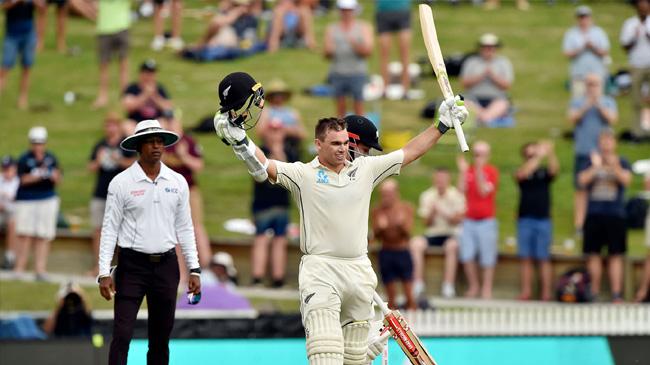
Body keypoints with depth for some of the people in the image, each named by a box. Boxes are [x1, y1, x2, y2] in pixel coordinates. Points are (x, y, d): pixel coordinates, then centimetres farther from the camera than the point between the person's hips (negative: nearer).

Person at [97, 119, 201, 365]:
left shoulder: (178, 183, 6)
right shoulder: (121, 183, -4)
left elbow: (184, 228, 10)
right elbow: (110, 229, -4)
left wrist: (194, 270, 5)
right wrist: (104, 273, -10)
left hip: (166, 265, 3)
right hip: (132, 265, -3)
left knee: (161, 337, 9)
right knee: (122, 335, -9)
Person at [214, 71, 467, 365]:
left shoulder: (364, 169, 11)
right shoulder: (302, 174, -1)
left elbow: (409, 152, 17)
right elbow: (262, 167, -15)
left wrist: (443, 125, 15)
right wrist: (238, 139, -32)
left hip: (359, 271, 5)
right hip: (320, 270, -5)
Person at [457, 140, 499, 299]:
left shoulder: (491, 171, -2)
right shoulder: (468, 170, 9)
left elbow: (484, 191, -13)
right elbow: (461, 190, -2)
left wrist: (479, 171, -20)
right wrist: (462, 171, -8)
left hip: (486, 220, -4)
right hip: (468, 220, 4)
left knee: (487, 257, -2)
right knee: (466, 256, 1)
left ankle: (486, 288, 7)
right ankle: (473, 286, 15)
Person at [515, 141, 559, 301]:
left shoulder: (544, 172, 6)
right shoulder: (522, 172, 7)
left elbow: (554, 169, -13)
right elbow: (522, 173, -16)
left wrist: (550, 154, -31)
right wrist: (539, 156, -23)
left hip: (543, 220, -1)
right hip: (525, 220, 1)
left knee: (544, 259, -2)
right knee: (526, 258, 1)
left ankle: (547, 292, -4)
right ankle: (526, 291, 4)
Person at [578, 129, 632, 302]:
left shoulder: (622, 163, 7)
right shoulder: (592, 162, 9)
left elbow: (626, 179, -11)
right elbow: (582, 180, -5)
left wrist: (615, 166, -28)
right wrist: (595, 167, -21)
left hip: (615, 215, -1)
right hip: (594, 214, 1)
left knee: (615, 255, -4)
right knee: (593, 254, 1)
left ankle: (616, 293, -6)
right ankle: (594, 292, 8)